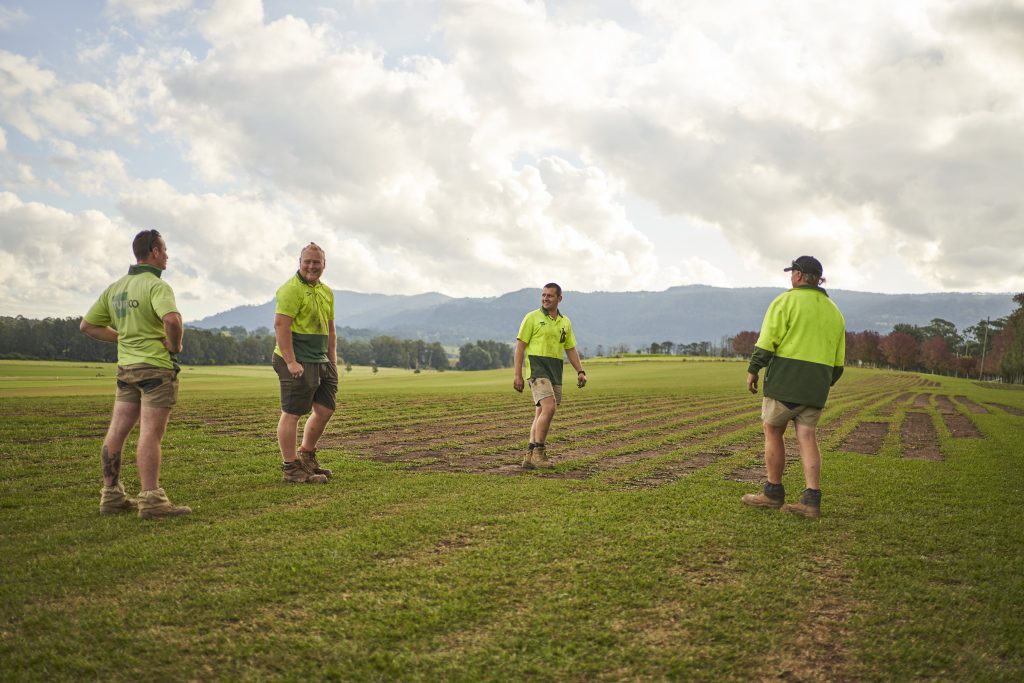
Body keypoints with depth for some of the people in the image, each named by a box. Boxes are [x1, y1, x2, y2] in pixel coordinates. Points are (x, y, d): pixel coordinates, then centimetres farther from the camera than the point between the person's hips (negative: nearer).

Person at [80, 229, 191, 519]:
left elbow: (87, 325, 16)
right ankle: (151, 500, -6)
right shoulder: (156, 285, -14)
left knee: (116, 432, 11)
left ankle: (111, 495, 19)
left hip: (126, 367, 8)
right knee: (150, 435, -8)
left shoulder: (115, 288, 12)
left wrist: (122, 337, 14)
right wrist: (175, 346, -15)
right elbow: (172, 320, -32)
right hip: (156, 367, -8)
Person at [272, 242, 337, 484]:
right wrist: (291, 362, -22)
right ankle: (291, 469, 5)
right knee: (292, 414, -2)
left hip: (321, 361, 9)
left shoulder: (326, 292, 17)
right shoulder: (291, 289, -10)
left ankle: (306, 457, 30)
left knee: (325, 410, 12)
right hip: (297, 362, -9)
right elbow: (281, 325, -18)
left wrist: (333, 361, 16)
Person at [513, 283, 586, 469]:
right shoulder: (532, 318, -1)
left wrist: (580, 372, 3)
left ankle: (530, 456, 11)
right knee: (549, 408, -21)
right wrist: (517, 375, -9)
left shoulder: (565, 322, 15)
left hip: (556, 372, 6)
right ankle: (538, 452, -11)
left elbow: (571, 349, 18)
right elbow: (520, 346, -3)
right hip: (537, 368, -6)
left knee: (541, 415, 5)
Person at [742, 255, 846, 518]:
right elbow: (838, 361, 20)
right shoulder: (834, 311, 18)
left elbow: (767, 340, -11)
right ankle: (811, 499, -4)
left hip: (785, 378, -6)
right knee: (807, 437, 3)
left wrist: (753, 369, -4)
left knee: (773, 432, 6)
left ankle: (773, 492, 13)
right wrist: (825, 384, 28)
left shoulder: (787, 300, -3)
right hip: (816, 384, 6)